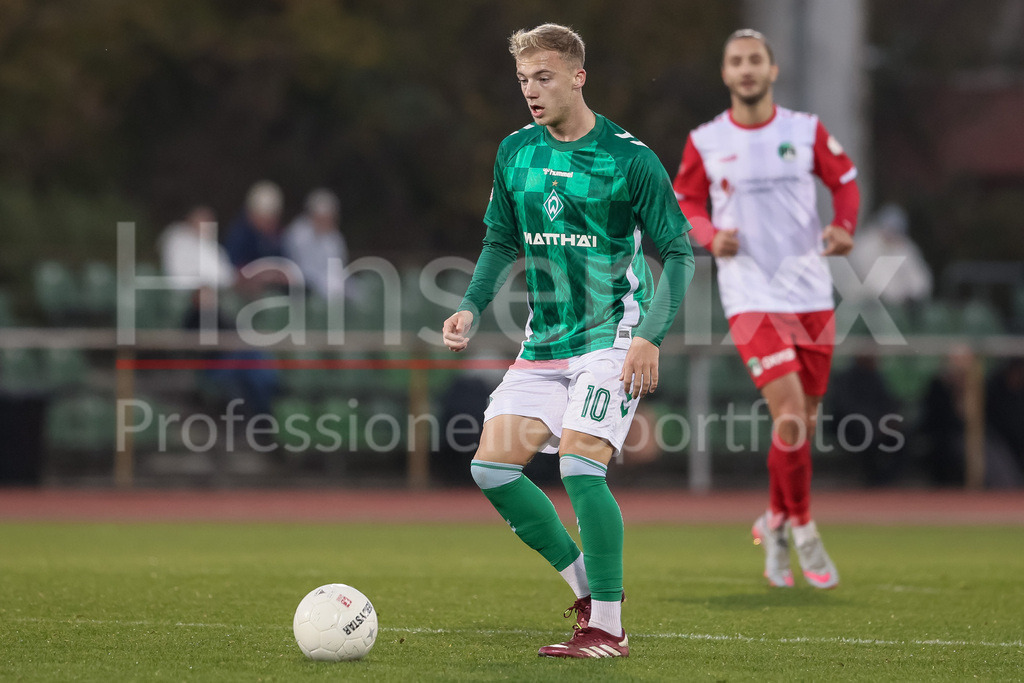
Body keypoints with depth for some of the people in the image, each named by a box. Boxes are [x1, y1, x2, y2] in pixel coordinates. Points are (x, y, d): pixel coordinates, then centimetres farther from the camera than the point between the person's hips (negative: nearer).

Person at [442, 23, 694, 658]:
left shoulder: (629, 159, -11)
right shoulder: (516, 153, 6)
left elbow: (679, 250, -7)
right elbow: (502, 242, 18)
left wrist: (651, 336, -17)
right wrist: (472, 307, 2)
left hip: (612, 338, -6)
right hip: (544, 342, 6)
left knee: (579, 465, -21)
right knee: (492, 464, -5)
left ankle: (608, 628, -11)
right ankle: (586, 585, 12)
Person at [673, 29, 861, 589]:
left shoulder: (806, 131, 2)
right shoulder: (705, 142, -1)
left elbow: (844, 181, 13)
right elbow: (686, 201, 10)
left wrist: (844, 229, -5)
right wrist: (711, 237, -10)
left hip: (811, 295, 3)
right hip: (751, 299, -3)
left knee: (804, 421, 8)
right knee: (789, 415, -17)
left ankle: (775, 523, 30)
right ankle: (802, 528, 0)